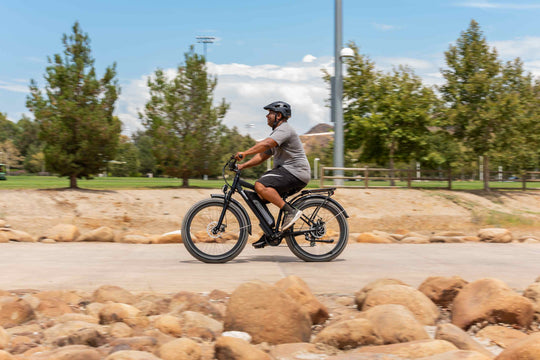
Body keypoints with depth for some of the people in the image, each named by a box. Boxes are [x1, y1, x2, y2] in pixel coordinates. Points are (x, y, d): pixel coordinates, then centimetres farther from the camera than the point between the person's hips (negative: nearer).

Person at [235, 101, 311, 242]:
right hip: (286, 171, 10)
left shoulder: (284, 129, -9)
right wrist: (243, 165, 10)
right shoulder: (277, 132, 23)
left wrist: (245, 153, -33)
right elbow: (262, 155, 20)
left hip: (295, 172, -10)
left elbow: (266, 144, -27)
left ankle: (290, 211, -22)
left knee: (261, 186, -26)